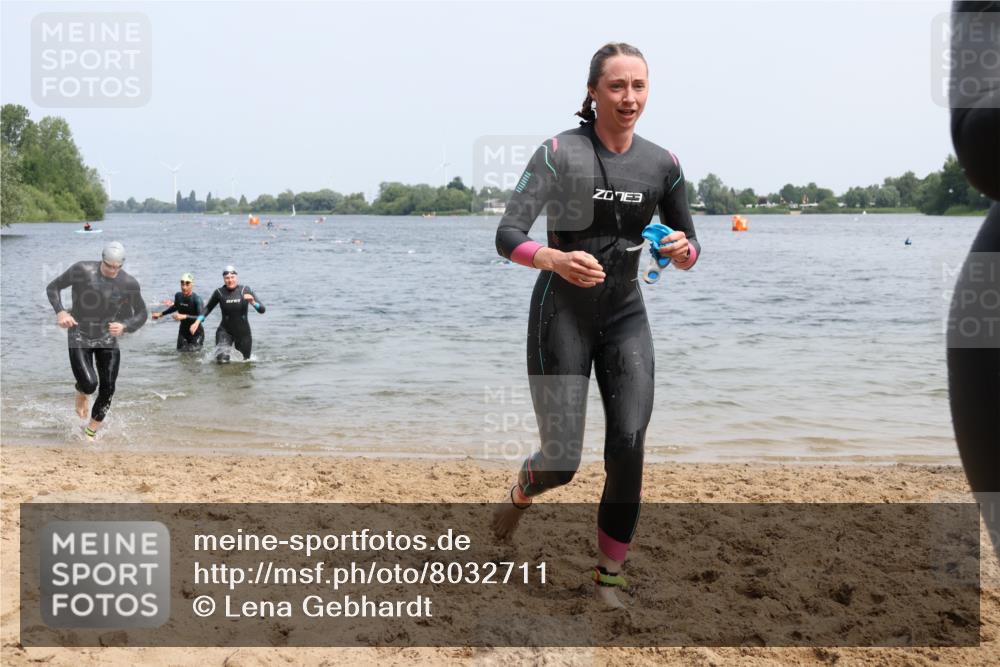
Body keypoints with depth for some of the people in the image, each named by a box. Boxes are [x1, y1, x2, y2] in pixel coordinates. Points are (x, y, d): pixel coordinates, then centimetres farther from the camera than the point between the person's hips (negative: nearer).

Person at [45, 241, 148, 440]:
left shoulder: (129, 284, -13)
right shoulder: (82, 270, -18)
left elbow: (141, 315, -2)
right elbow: (53, 287, -7)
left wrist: (124, 326, -23)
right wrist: (60, 312, -26)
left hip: (108, 340, 3)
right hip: (79, 338, -2)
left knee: (107, 389, -1)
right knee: (89, 384, -18)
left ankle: (90, 434, 20)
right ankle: (81, 394, 23)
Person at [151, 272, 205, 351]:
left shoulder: (197, 299, -21)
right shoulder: (178, 296, -1)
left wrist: (184, 316, -40)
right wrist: (161, 314, 30)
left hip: (196, 333, -6)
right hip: (183, 332, 6)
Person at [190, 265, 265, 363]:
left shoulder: (245, 290, -8)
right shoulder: (219, 292, -8)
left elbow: (262, 310, -10)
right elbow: (208, 308, 10)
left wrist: (253, 302, -29)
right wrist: (197, 321, -2)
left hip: (243, 332, 1)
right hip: (225, 331, -1)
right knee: (222, 360, -20)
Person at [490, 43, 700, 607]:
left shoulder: (663, 164, 2)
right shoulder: (560, 152, -10)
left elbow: (690, 249, 11)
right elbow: (508, 236, -17)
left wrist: (682, 251, -14)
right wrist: (556, 260, -37)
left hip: (626, 317, 4)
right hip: (562, 315, -3)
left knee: (629, 448, -8)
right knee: (562, 462, -5)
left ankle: (610, 576, 10)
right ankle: (522, 492, 33)